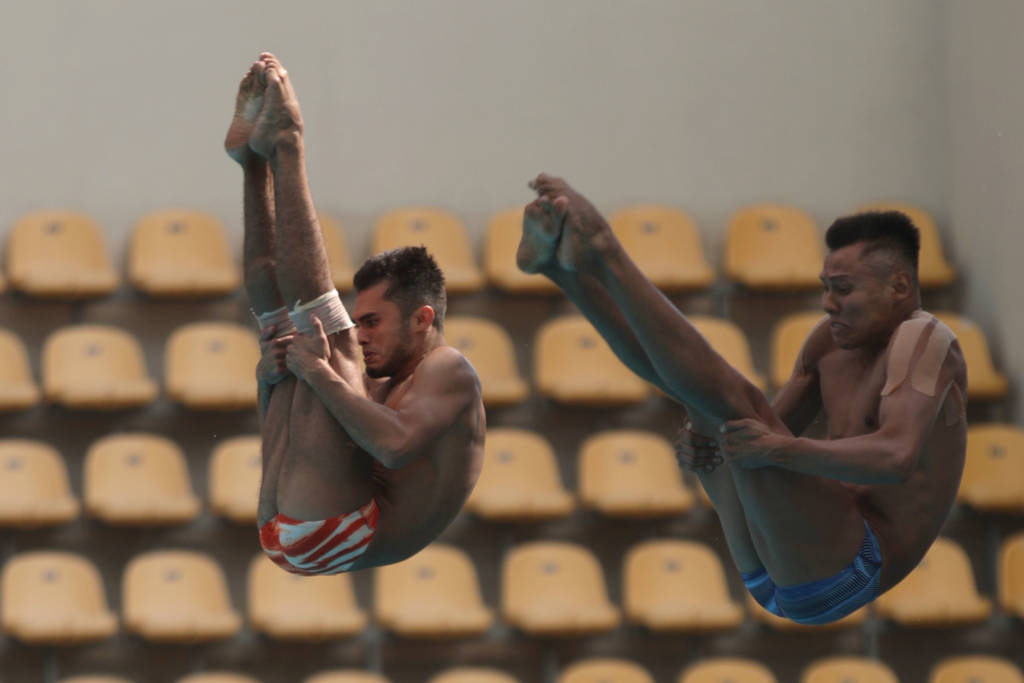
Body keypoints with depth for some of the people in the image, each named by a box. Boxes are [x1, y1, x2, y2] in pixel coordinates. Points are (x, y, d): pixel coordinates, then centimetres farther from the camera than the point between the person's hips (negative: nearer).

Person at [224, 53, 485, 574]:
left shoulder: (449, 370, 0)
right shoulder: (384, 389, 29)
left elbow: (395, 446, -21)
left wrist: (322, 375, -18)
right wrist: (276, 373, 5)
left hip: (332, 532, -10)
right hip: (287, 534, 10)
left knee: (327, 331, -15)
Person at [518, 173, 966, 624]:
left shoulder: (922, 338, -8)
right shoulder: (833, 338, 17)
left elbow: (897, 457, -26)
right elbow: (770, 433, 24)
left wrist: (780, 449, -32)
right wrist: (701, 445, 1)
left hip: (846, 577, -9)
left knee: (736, 400, -25)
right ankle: (564, 266, -7)